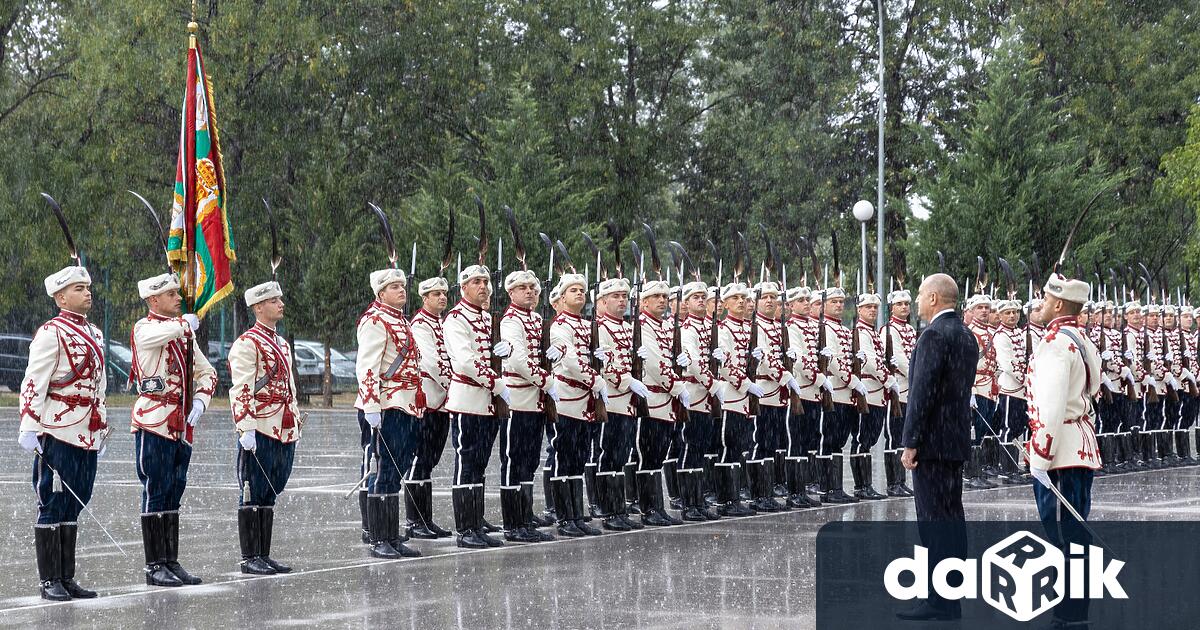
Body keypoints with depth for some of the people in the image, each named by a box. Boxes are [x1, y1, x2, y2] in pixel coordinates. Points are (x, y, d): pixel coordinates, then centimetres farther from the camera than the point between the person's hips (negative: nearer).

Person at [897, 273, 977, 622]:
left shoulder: (934, 335, -15)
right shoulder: (966, 336, 14)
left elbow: (922, 393, -19)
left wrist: (911, 443, -17)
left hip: (932, 440, -10)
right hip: (957, 439, 10)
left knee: (935, 520, -7)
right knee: (951, 517, 12)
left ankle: (941, 602, -7)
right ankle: (951, 596, 17)